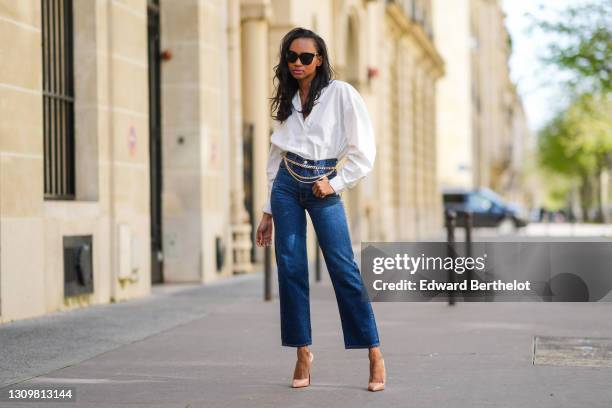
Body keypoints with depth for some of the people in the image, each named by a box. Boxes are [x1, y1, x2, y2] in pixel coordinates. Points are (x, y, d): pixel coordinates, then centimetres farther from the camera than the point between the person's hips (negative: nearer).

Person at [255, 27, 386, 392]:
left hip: (323, 188, -4)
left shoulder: (341, 94, -2)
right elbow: (276, 155, 15)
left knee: (343, 269, -8)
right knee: (290, 269, -1)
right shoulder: (287, 101, 12)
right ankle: (303, 352, 6)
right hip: (286, 185, 4)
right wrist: (268, 211, 12)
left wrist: (335, 183, -9)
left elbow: (364, 150, -4)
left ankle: (375, 353, -4)